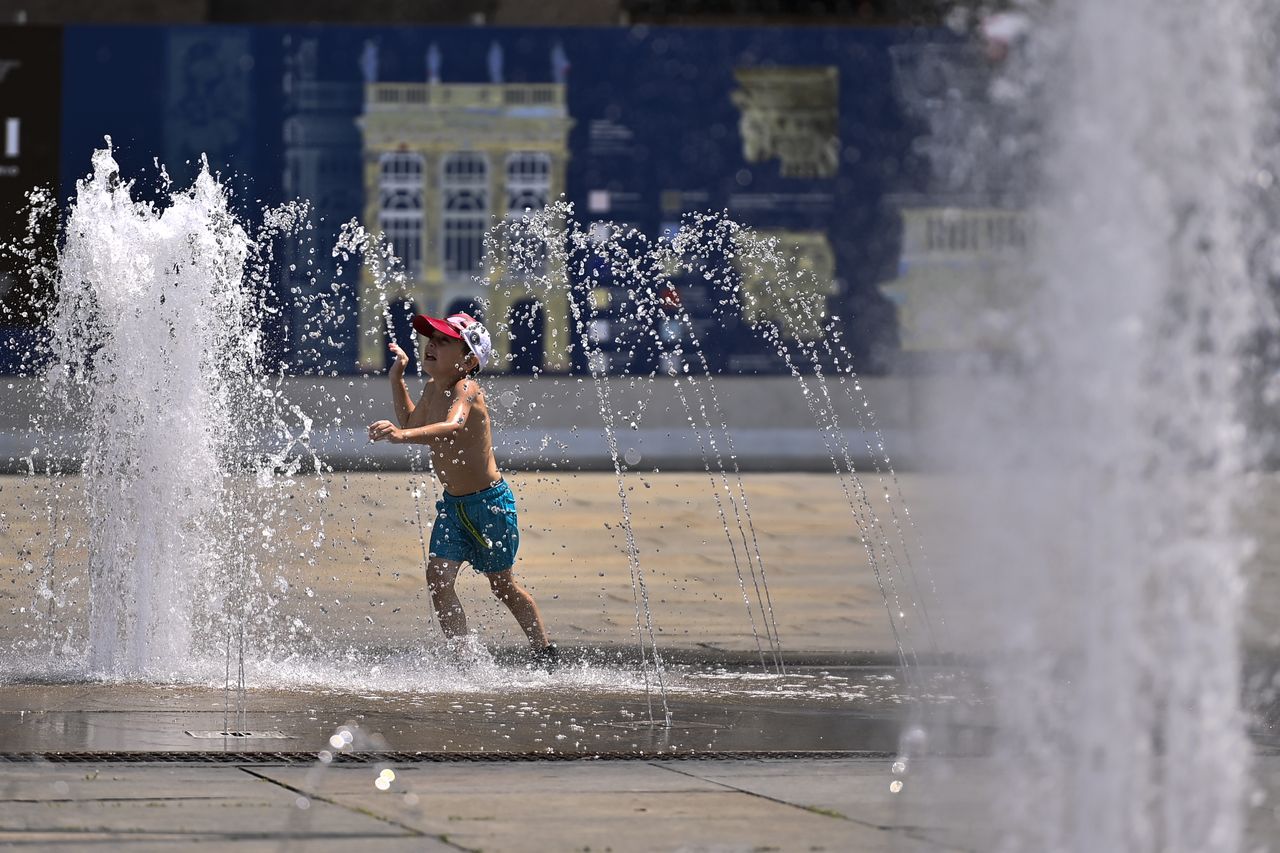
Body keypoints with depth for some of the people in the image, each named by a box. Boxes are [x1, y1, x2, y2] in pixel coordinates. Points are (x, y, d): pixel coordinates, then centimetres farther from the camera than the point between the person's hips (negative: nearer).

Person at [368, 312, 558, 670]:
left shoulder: (465, 390, -24)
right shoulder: (433, 389, 0)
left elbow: (452, 427, -47)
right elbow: (412, 424, 23)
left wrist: (402, 434, -62)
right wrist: (397, 379, 14)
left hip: (490, 502, -7)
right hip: (452, 505, 7)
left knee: (502, 585, 11)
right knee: (438, 577, -10)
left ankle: (546, 652, 32)